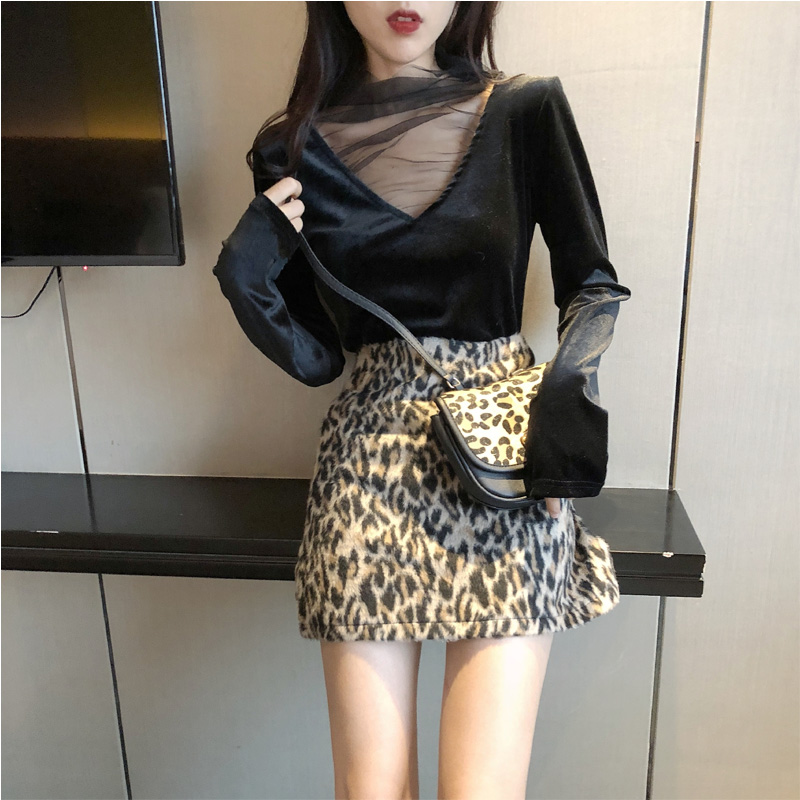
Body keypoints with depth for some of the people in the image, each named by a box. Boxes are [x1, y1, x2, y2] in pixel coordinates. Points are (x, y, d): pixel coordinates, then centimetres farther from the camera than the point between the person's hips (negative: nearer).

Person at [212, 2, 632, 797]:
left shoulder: (526, 110, 3)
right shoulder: (291, 152, 6)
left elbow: (593, 286, 7)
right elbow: (314, 357, 7)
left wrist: (567, 389, -11)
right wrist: (246, 281, -10)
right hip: (370, 449, 1)